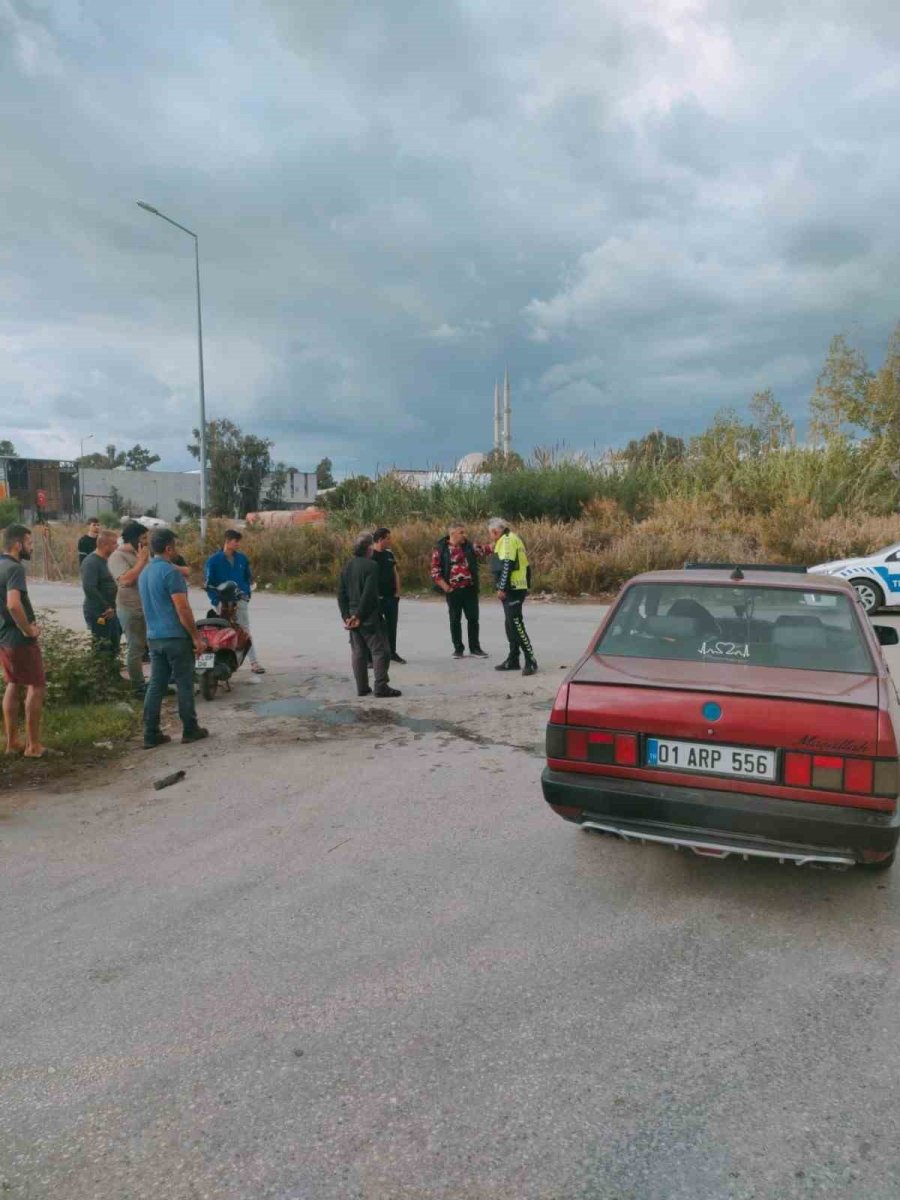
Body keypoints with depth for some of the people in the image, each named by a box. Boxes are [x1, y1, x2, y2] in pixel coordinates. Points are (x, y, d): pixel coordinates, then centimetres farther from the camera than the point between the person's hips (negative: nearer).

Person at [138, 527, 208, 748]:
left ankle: (151, 735, 10)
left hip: (154, 637, 8)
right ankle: (190, 730, 12)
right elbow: (182, 609, -18)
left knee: (156, 685, 9)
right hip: (176, 636, -8)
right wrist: (196, 637, -13)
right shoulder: (170, 571, -15)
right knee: (184, 684, 3)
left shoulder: (144, 573, 13)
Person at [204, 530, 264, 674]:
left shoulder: (242, 559, 9)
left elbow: (248, 578, 19)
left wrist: (247, 594, 7)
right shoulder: (214, 560, -2)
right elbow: (209, 583, -2)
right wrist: (215, 600, -9)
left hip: (240, 600, 3)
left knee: (245, 630, 0)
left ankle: (254, 662, -4)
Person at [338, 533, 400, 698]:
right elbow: (368, 594, -19)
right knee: (380, 650, -1)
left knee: (358, 652, 11)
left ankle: (362, 688, 14)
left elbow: (341, 594, 9)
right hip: (369, 616, -7)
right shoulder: (370, 566, -12)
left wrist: (346, 615, 8)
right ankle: (381, 686, -5)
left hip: (353, 615, 7)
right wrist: (360, 615, -15)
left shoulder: (347, 567, 10)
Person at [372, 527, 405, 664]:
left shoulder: (389, 554, 11)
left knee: (392, 625, 12)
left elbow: (395, 573, 15)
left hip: (391, 597, 6)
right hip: (377, 597, -6)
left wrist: (397, 592, 7)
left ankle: (392, 652, 25)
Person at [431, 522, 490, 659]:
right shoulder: (440, 549, -5)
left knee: (473, 618, 6)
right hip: (453, 590, -3)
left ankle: (475, 648, 16)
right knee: (455, 620, 7)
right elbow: (435, 570, -6)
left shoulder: (469, 546, 7)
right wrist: (445, 586, -11)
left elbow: (481, 551, 0)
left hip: (470, 589, 3)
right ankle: (458, 649, 17)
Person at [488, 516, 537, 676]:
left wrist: (502, 588, -20)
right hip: (516, 588, 11)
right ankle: (513, 660, 22)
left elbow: (507, 565, -20)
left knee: (516, 624, -12)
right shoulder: (512, 538, 20)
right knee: (511, 625, 15)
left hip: (512, 589, -11)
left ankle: (531, 661, -12)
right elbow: (523, 564, 21)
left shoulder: (507, 540, -11)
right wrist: (527, 585, 20)